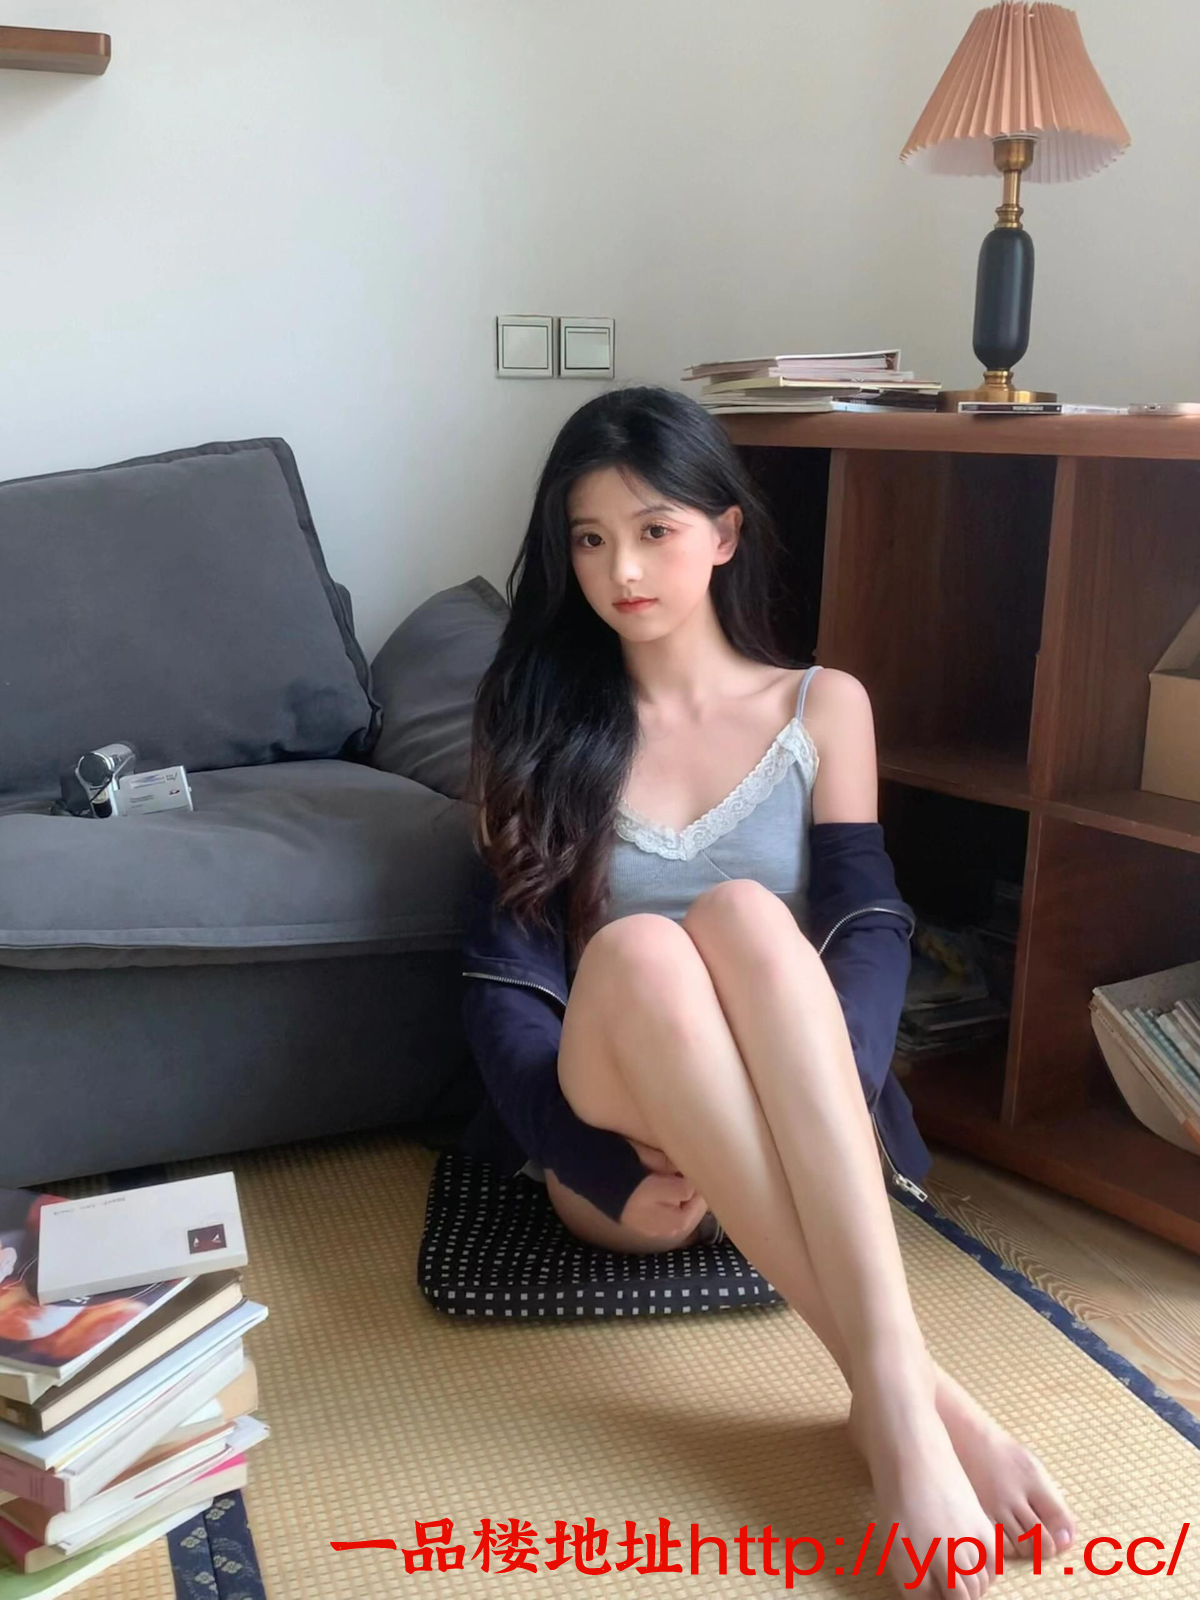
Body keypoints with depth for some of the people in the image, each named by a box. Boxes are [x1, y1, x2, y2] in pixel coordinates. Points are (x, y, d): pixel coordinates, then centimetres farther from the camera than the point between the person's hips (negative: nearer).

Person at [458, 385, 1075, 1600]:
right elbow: (502, 981, -2)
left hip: (801, 1148, 0)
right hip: (619, 1146, 0)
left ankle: (892, 1389, -42)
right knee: (637, 948, -34)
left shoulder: (822, 707, 9)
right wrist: (608, 1166, -17)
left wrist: (822, 1104, -22)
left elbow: (869, 935, -2)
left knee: (743, 912, -33)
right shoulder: (535, 727, 7)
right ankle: (905, 1394, -40)